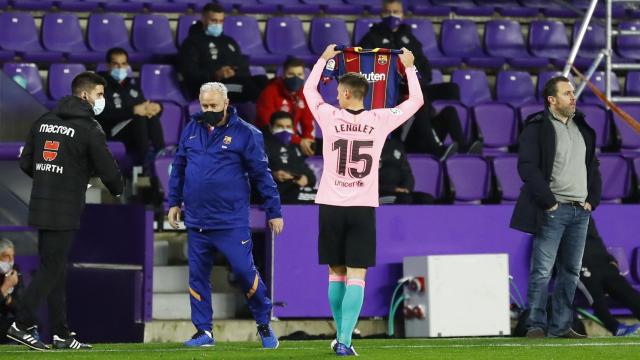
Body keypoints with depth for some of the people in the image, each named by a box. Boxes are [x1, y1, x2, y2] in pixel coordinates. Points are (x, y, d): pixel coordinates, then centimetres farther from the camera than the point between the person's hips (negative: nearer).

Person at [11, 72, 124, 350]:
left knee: (55, 269, 11)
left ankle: (61, 335, 15)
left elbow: (26, 163, 14)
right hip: (65, 212, -8)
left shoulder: (44, 121, 12)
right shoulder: (89, 129, -9)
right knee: (51, 269, -3)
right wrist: (118, 190, 15)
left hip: (40, 208, 8)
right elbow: (108, 170, -6)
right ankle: (21, 325, -6)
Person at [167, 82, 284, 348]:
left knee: (244, 272, -5)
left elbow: (262, 175, -3)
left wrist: (274, 212, -2)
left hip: (231, 222, -4)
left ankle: (264, 325, 12)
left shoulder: (245, 133, -6)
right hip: (196, 221, 4)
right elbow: (179, 168, 17)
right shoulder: (191, 130, 7)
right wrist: (174, 202, 15)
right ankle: (203, 331, 14)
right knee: (197, 276, 6)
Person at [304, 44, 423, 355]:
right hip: (363, 208, -1)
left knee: (336, 274, 13)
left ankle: (341, 336, 20)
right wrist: (409, 67, 29)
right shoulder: (379, 120, -1)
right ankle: (345, 340, -13)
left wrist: (324, 59, 33)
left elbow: (309, 89, 19)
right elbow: (416, 100, 15)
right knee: (356, 276, -3)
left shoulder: (330, 117, -1)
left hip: (331, 206, 1)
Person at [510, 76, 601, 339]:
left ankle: (561, 327, 13)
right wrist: (549, 202, -15)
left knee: (570, 272, 8)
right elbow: (527, 167, -14)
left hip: (581, 211, 7)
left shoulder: (582, 127, 16)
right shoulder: (537, 128, -6)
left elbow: (593, 166, 21)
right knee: (542, 272, -8)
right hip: (554, 210, -7)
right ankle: (536, 326, -4)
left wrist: (593, 199, 9)